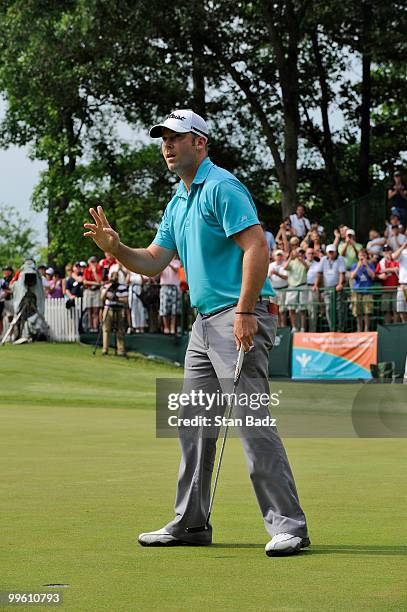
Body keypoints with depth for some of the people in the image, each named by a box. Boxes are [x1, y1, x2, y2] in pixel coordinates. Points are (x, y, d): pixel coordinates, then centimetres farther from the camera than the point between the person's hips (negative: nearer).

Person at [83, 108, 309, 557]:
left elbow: (257, 246, -19)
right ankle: (190, 523, 18)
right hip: (205, 321, 10)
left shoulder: (222, 187, -10)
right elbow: (153, 262, 19)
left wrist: (245, 311, -24)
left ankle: (287, 525, -12)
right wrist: (114, 247, 0)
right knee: (194, 423, 11)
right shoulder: (178, 204, 20)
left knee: (252, 420, -13)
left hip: (240, 318, -10)